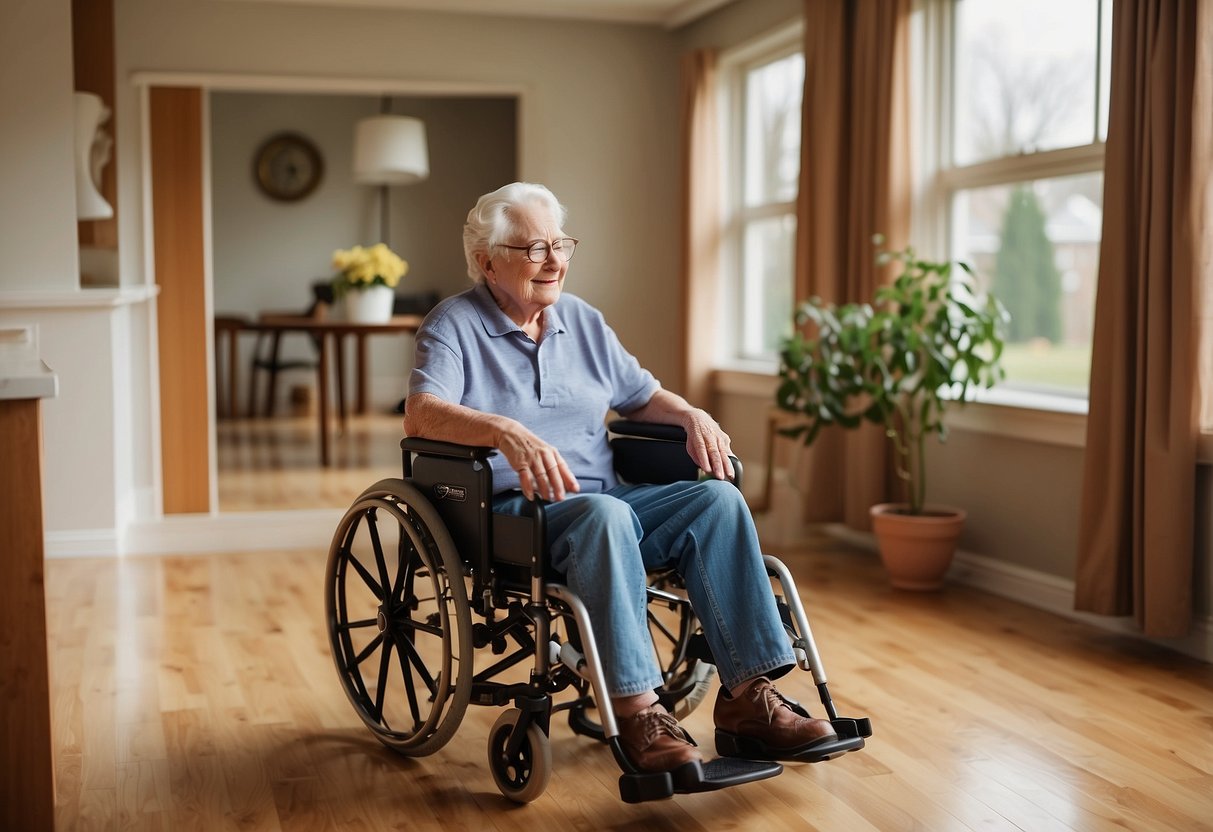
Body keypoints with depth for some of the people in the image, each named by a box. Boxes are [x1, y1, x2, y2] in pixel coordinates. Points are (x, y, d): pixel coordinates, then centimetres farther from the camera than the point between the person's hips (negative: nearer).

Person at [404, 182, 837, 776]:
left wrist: (692, 415, 5)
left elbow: (642, 395, 27)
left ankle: (746, 692, -20)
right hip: (513, 509, -6)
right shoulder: (454, 325, 0)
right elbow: (421, 414, -18)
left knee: (717, 499, -19)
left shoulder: (583, 320, 20)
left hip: (605, 498, 6)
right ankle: (634, 709, -34)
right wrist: (506, 431, -36)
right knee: (604, 514, -37)